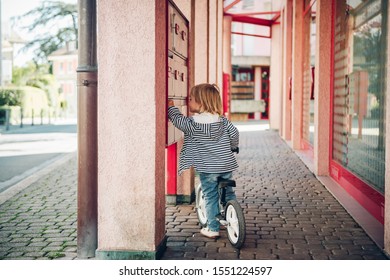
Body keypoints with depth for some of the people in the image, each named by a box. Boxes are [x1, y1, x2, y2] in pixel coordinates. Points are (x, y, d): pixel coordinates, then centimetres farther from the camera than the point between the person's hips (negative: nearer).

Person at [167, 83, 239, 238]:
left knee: (210, 197, 7)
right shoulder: (223, 120, 2)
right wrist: (232, 147, 23)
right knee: (229, 193, 20)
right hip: (226, 165, 4)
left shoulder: (192, 123, -11)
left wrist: (171, 107, 16)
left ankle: (213, 229, 11)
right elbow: (234, 133, 4)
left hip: (207, 168, -4)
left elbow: (178, 119, -1)